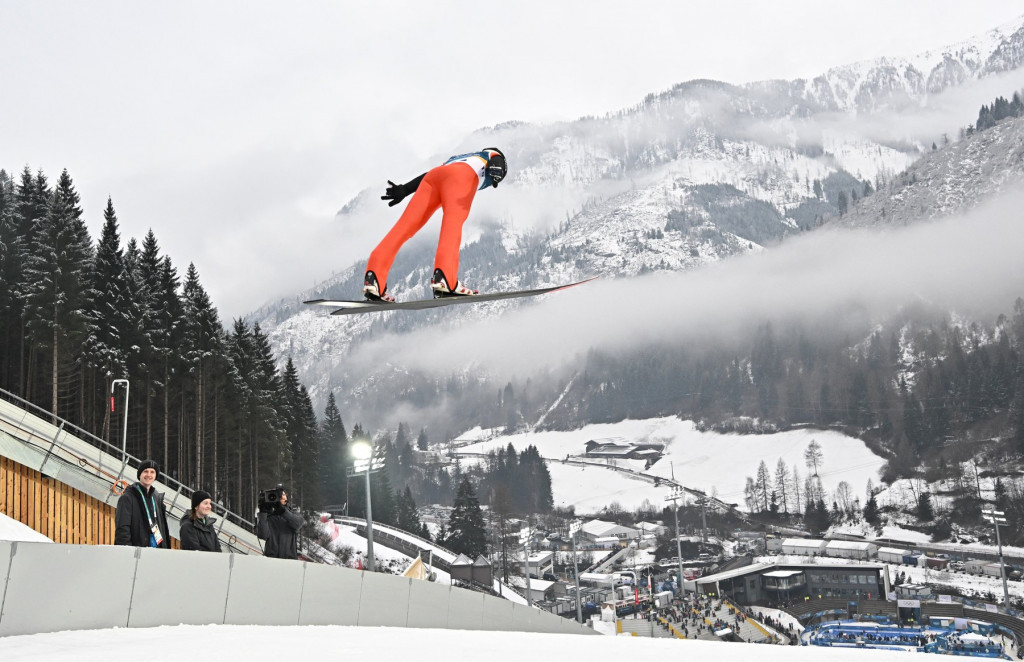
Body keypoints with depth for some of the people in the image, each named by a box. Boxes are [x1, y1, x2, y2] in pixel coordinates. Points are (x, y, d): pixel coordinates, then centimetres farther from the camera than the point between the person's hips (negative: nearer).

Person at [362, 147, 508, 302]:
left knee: (404, 228, -4)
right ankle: (445, 279, -46)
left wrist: (404, 190, 19)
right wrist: (496, 171, -13)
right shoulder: (494, 155, 34)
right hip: (461, 176, -5)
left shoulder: (457, 158, 45)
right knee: (452, 224, -24)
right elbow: (496, 161, 8)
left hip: (432, 175, 5)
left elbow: (428, 175, 30)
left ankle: (373, 279, -16)